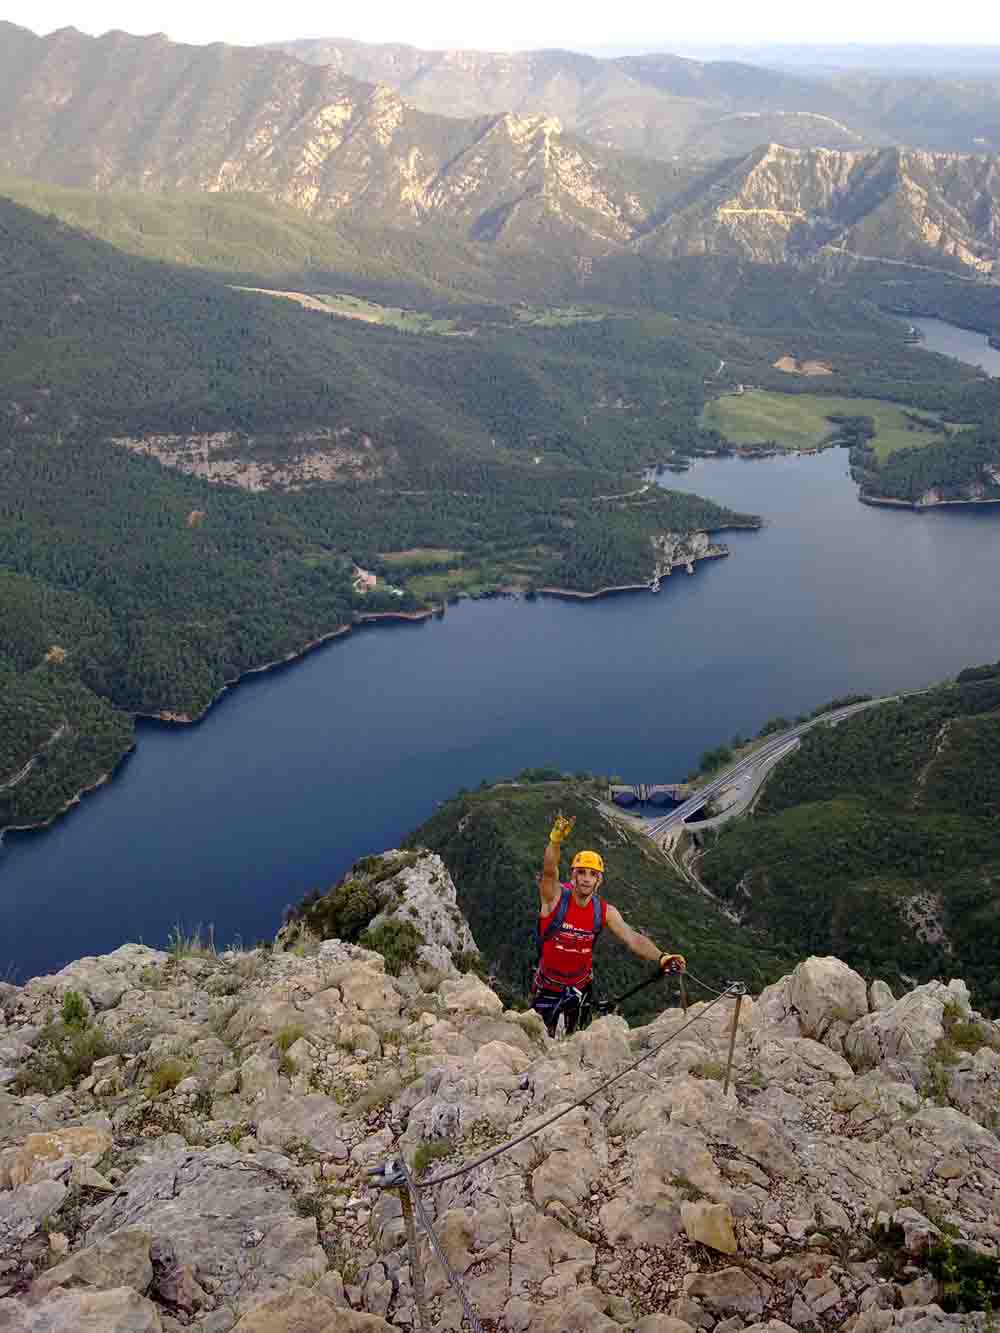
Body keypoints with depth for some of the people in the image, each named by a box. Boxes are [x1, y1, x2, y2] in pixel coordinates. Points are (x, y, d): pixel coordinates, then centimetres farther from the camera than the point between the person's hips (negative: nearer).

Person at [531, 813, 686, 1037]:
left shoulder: (605, 911, -13)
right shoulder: (555, 897, -21)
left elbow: (633, 939, -22)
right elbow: (549, 872, -41)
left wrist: (660, 958, -40)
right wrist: (556, 841, -60)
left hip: (581, 987, 3)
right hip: (548, 987, -3)